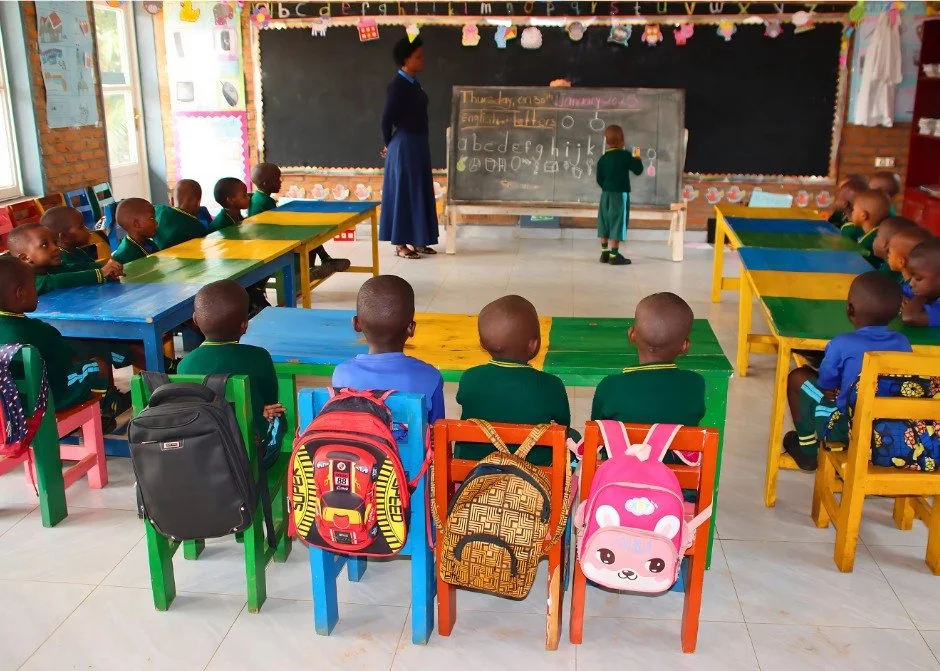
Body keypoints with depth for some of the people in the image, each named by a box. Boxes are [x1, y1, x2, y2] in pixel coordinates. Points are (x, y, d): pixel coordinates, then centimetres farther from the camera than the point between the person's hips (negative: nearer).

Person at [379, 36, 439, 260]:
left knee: (420, 192, 11)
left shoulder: (414, 83, 12)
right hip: (404, 146, -9)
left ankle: (416, 240, 19)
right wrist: (389, 145, 0)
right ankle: (400, 243, 6)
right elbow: (387, 119, -13)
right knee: (403, 193, -2)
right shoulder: (398, 85, -15)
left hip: (419, 144, 9)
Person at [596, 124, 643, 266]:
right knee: (617, 223, -4)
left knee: (605, 224, 11)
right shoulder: (625, 155, -10)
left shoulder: (603, 158, 5)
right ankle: (614, 255, -5)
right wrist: (637, 157, 8)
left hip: (606, 194, 6)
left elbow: (599, 179, 9)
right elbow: (638, 170, -6)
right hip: (620, 194, -6)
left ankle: (604, 253, 15)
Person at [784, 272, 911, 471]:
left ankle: (808, 450, 21)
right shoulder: (903, 343, -4)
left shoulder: (842, 344, -18)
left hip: (845, 429, -5)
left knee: (798, 377, 12)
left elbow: (827, 389, -7)